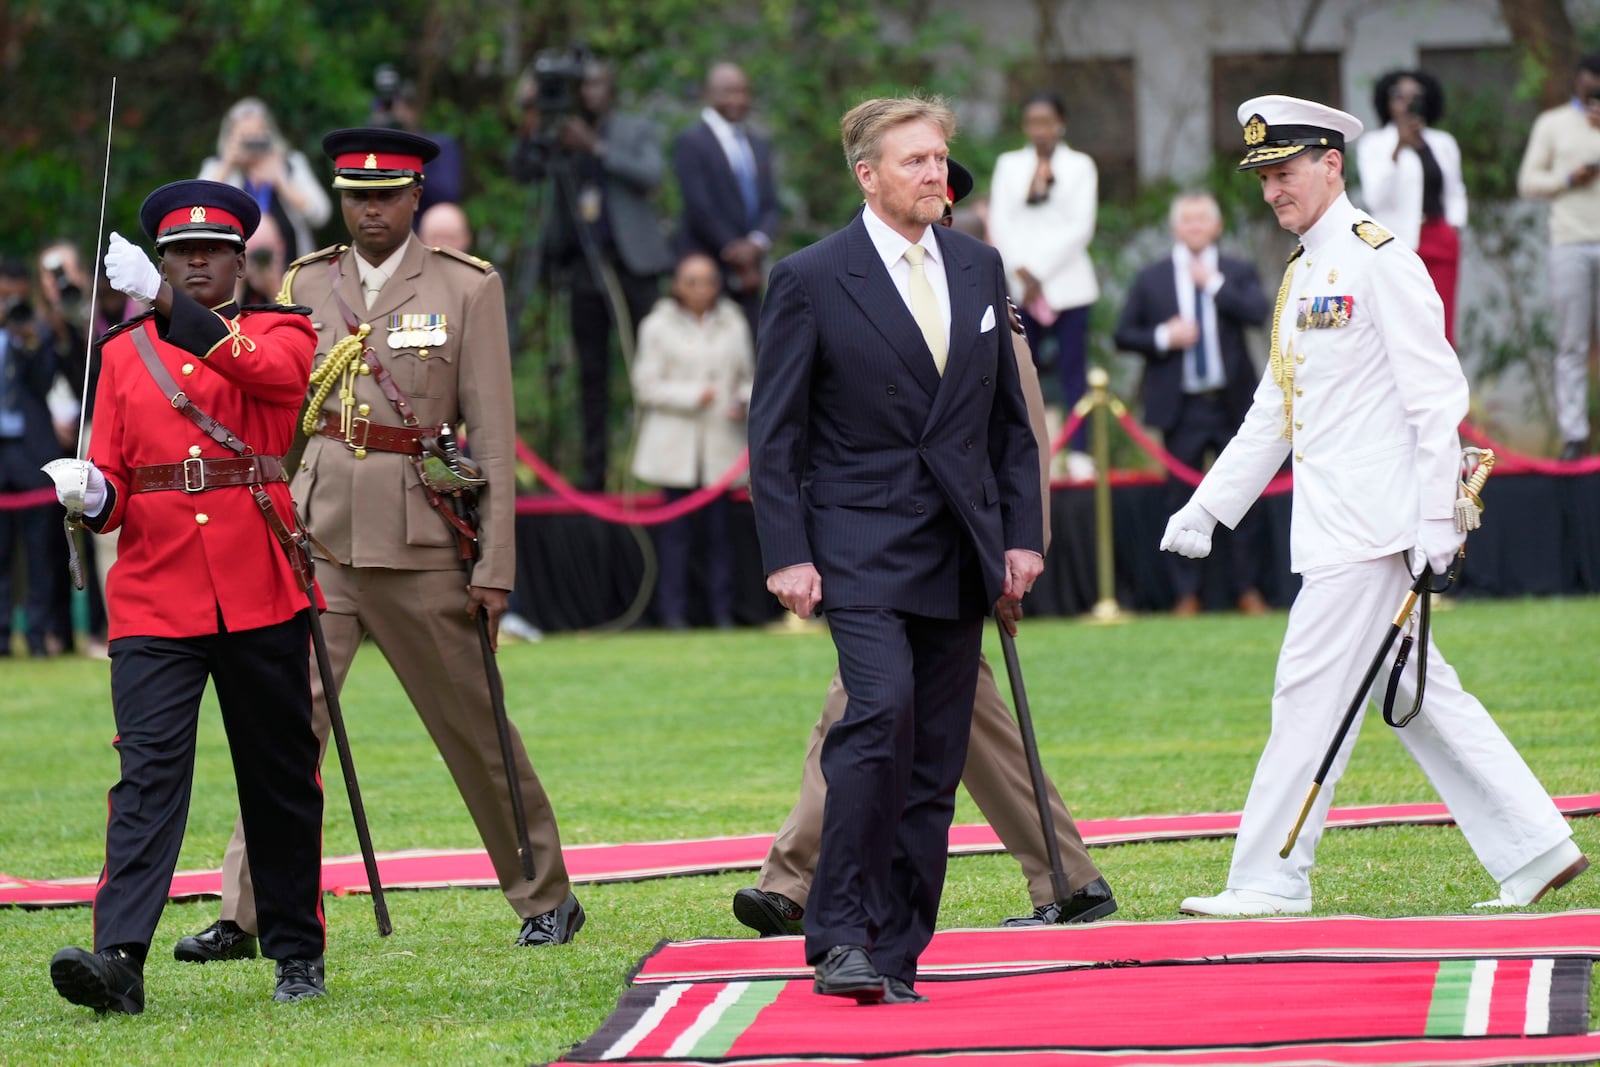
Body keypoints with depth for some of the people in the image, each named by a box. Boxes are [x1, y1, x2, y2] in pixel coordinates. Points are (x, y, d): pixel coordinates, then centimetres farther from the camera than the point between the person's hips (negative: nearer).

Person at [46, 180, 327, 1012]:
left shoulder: (282, 334, 4)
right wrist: (92, 495, -15)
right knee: (148, 771, -12)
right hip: (155, 595, 0)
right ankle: (118, 959, -22)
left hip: (263, 593, 0)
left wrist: (169, 306, -32)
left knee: (282, 779, 9)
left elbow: (265, 371, -22)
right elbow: (114, 488, 10)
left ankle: (298, 957, 22)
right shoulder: (122, 352, 10)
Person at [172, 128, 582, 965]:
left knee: (473, 727, 5)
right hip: (314, 535, 2)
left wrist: (494, 566, -5)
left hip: (416, 539, -2)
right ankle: (245, 914, -4)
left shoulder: (467, 290, 1)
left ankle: (547, 897, 19)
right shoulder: (306, 286, 10)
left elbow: (492, 434, -1)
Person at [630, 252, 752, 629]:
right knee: (675, 529, -3)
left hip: (721, 443, 2)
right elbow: (647, 386, -1)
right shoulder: (658, 326, 4)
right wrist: (692, 396, -12)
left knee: (720, 526, 1)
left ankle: (722, 612, 4)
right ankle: (672, 611, 0)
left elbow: (747, 375, 17)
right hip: (675, 444, -2)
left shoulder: (733, 325, 12)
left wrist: (744, 402, -5)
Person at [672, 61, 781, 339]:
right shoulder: (692, 142, -4)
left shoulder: (759, 145, 18)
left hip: (746, 273, 6)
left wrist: (757, 243, -9)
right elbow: (700, 209, -11)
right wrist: (736, 253, -10)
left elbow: (770, 205, 12)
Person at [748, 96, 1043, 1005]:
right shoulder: (812, 280, -4)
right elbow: (775, 434, -3)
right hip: (861, 547, -5)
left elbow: (1010, 418, 16)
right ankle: (841, 935, -17)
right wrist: (787, 555, -11)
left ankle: (895, 957, 9)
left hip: (960, 553, 5)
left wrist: (1022, 536, 9)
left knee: (935, 766, 4)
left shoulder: (979, 269, 11)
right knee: (882, 714, -23)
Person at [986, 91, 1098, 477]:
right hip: (1020, 285, 2)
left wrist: (1040, 270, -9)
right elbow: (1000, 222, 6)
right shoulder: (1009, 165, 13)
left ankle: (1078, 453, -4)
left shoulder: (1080, 166, 6)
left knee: (1073, 370, -4)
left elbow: (1081, 227, -2)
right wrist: (1023, 272, -8)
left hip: (1067, 282, -2)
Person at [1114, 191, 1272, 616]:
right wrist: (1163, 337, -11)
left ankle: (1247, 589, 9)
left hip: (1231, 403, 0)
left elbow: (1259, 313, -10)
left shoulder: (1238, 272, 8)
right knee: (1182, 499, 2)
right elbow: (1123, 334, 5)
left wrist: (1215, 284, -12)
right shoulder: (1151, 279, 7)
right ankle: (1186, 593, 7)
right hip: (1181, 406, 0)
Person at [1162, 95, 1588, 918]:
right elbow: (1273, 411, 23)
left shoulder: (1379, 262, -10)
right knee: (1417, 695, 9)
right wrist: (1207, 507, 19)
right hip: (1330, 527, 9)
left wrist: (1436, 519, -18)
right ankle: (1533, 850, 11)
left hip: (1373, 524, -9)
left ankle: (1272, 880, -2)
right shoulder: (1301, 277, 18)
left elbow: (1436, 395, -14)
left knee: (1310, 689, -7)